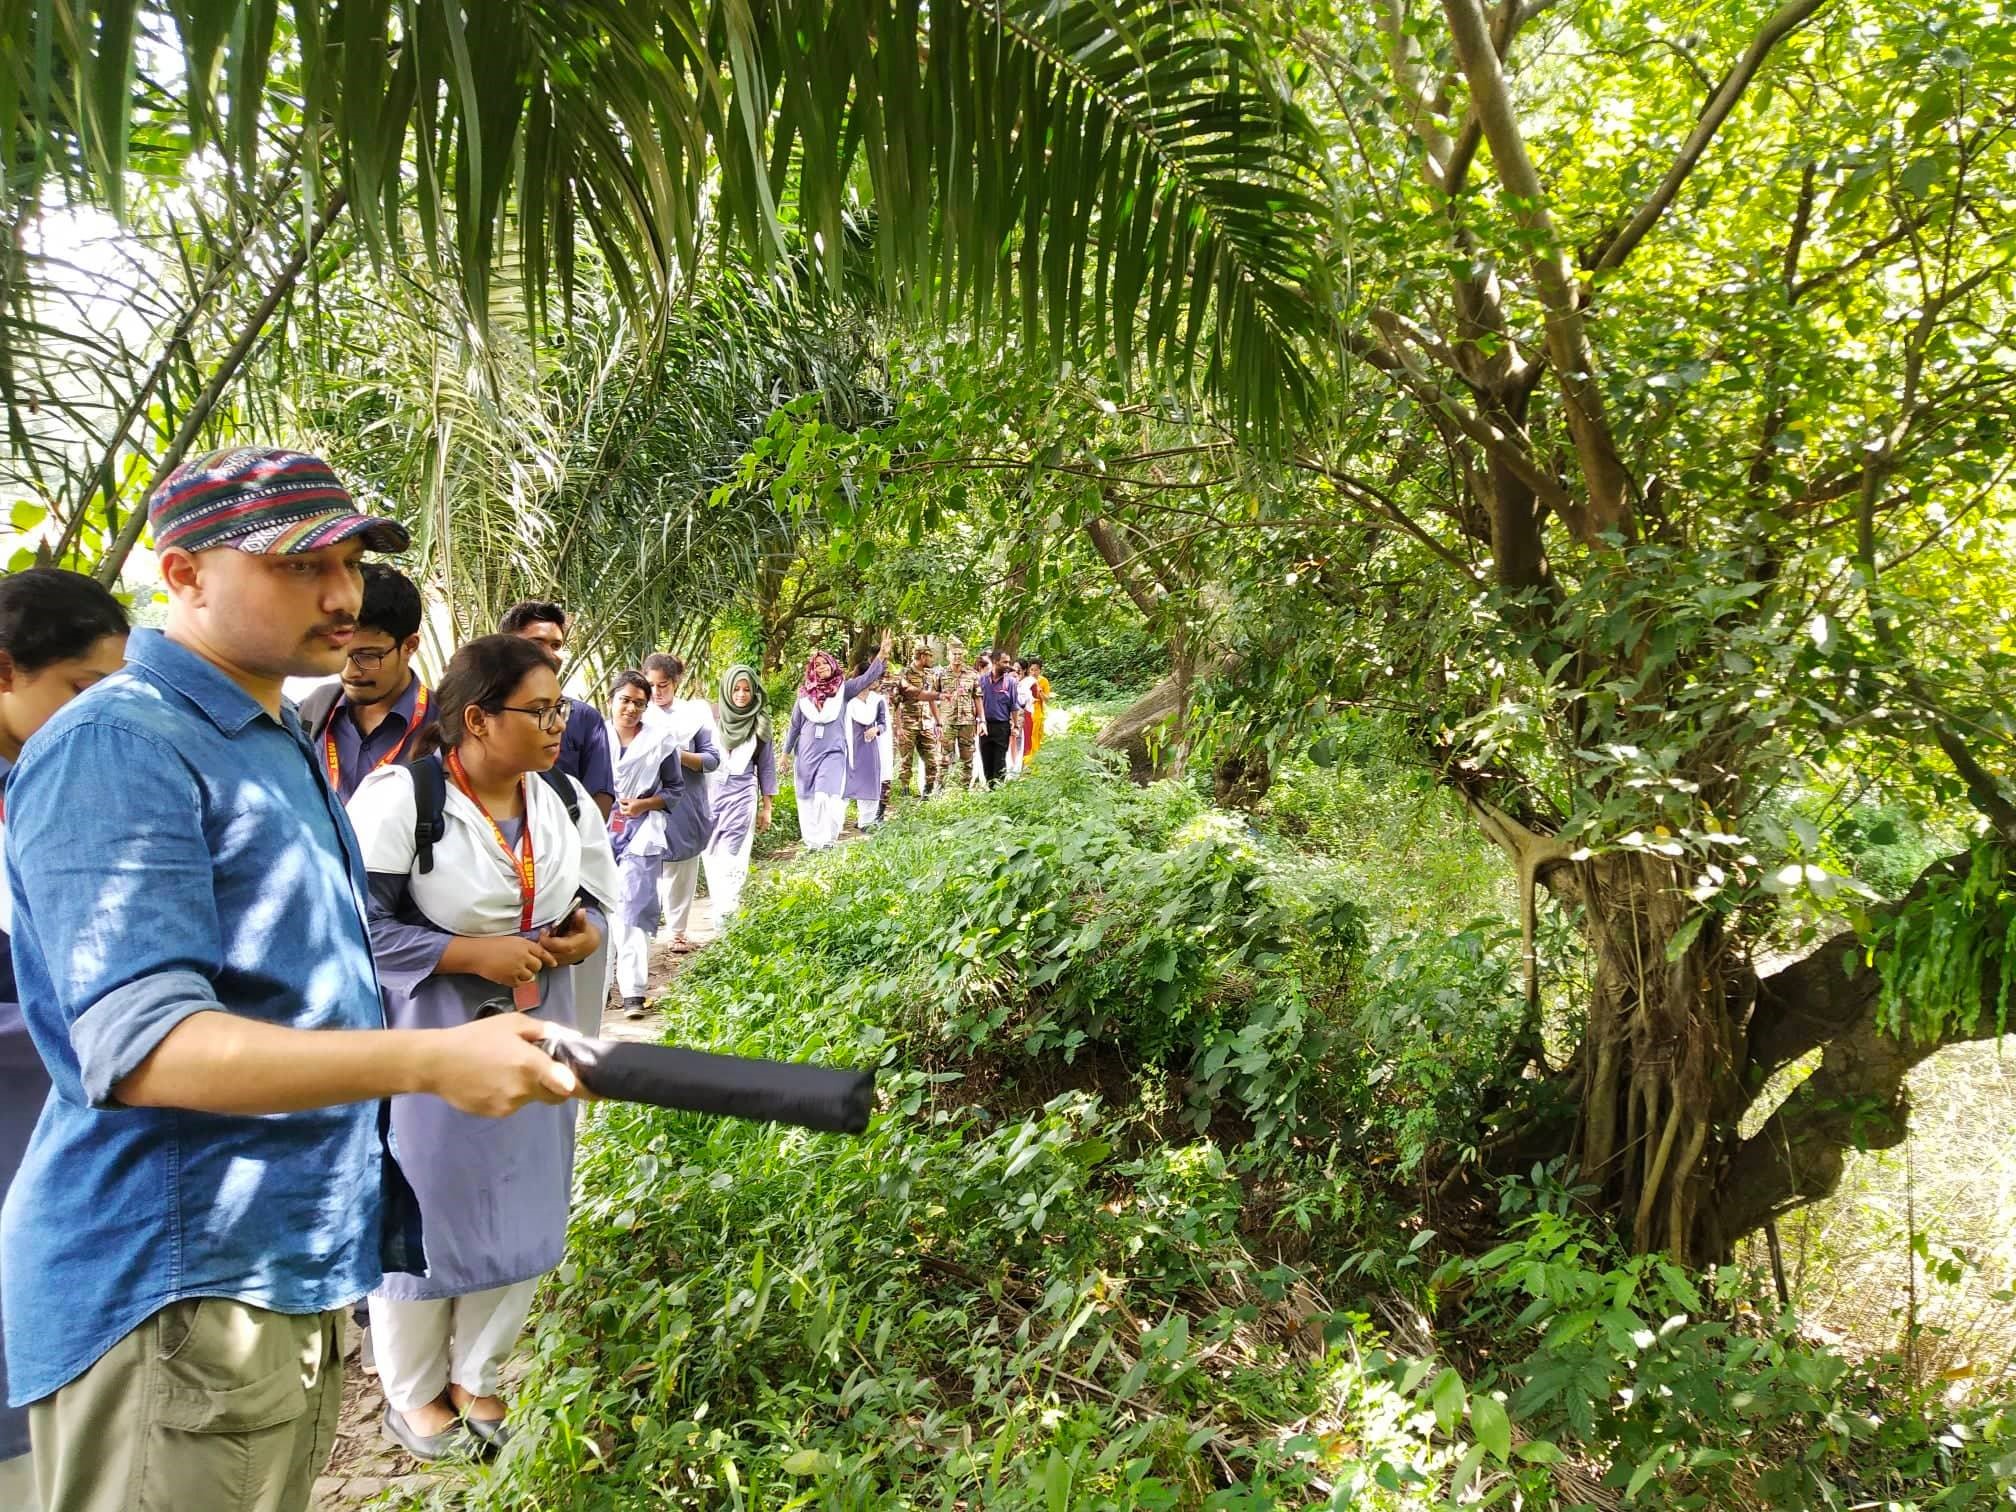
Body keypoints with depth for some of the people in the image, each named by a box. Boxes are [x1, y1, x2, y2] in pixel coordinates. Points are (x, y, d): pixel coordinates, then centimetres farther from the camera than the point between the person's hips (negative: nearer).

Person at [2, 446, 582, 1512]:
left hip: (299, 1259, 9)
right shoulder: (117, 746, -17)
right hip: (175, 1291, -9)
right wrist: (431, 1061, -33)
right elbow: (140, 1045, -26)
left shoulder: (283, 743, 13)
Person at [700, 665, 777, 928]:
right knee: (712, 855, 2)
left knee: (733, 857, -6)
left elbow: (766, 767, 9)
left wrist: (767, 808, 8)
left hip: (742, 796, -1)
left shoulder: (760, 724, 3)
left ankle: (726, 914, -8)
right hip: (711, 794, 1)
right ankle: (723, 909, 12)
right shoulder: (713, 718, 1)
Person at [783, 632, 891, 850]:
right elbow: (794, 725, 12)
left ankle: (825, 839, -6)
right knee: (808, 799, 5)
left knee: (828, 796, -14)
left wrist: (882, 655, -27)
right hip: (806, 753, 2)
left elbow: (867, 678, -14)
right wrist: (786, 752, 15)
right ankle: (812, 841, 14)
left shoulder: (842, 689, 0)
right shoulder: (805, 694, 3)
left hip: (833, 752, -2)